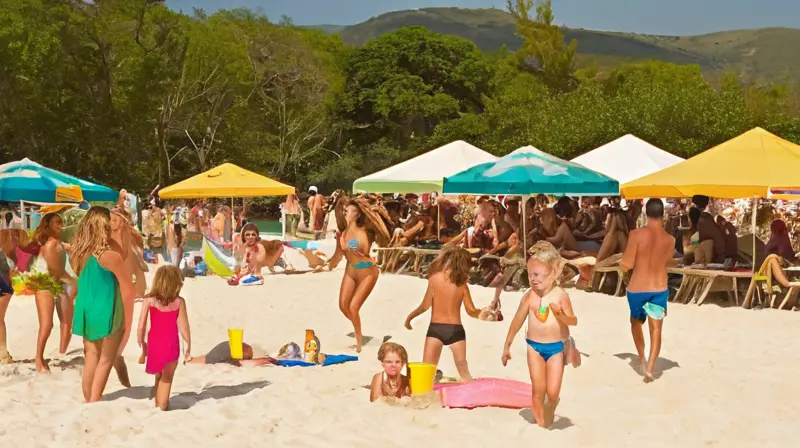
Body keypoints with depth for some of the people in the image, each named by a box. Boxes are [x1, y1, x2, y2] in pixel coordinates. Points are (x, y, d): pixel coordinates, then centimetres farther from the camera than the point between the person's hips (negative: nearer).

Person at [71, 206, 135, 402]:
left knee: (91, 357, 16)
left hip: (86, 312, 6)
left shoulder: (79, 254, -1)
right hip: (106, 313, -6)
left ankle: (89, 402, 23)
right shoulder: (110, 256, -19)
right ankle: (94, 404, 7)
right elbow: (130, 292, -12)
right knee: (106, 360, 6)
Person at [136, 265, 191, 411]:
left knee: (158, 377, 23)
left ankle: (157, 405, 28)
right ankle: (162, 407, 13)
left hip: (154, 344, 2)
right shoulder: (179, 302, -10)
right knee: (166, 379, 15)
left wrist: (141, 343, 10)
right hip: (171, 344, -2)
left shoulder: (149, 300, -7)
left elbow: (141, 327, -6)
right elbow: (183, 327, -9)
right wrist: (188, 344, 5)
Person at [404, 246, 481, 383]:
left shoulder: (434, 277, -5)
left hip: (435, 329, -2)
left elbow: (425, 305, -5)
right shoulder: (462, 285, 1)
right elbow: (471, 311, 5)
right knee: (464, 373, 14)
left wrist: (409, 317, 9)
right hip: (456, 330, 2)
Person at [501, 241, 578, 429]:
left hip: (556, 347, -1)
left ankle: (549, 413, 32)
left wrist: (560, 315, -31)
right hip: (534, 346, 1)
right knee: (538, 391, 2)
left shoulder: (560, 295, -13)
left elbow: (573, 321, -9)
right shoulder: (529, 296, -8)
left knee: (553, 393, -1)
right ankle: (541, 426, 15)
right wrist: (507, 346, 8)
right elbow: (517, 322, 2)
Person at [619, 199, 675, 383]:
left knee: (636, 322, 23)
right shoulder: (670, 240, -5)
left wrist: (622, 261, 8)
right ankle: (650, 367, -5)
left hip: (637, 288, -1)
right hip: (659, 289, 1)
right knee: (656, 328, 6)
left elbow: (626, 265, -14)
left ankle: (642, 358, 27)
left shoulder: (637, 234, -15)